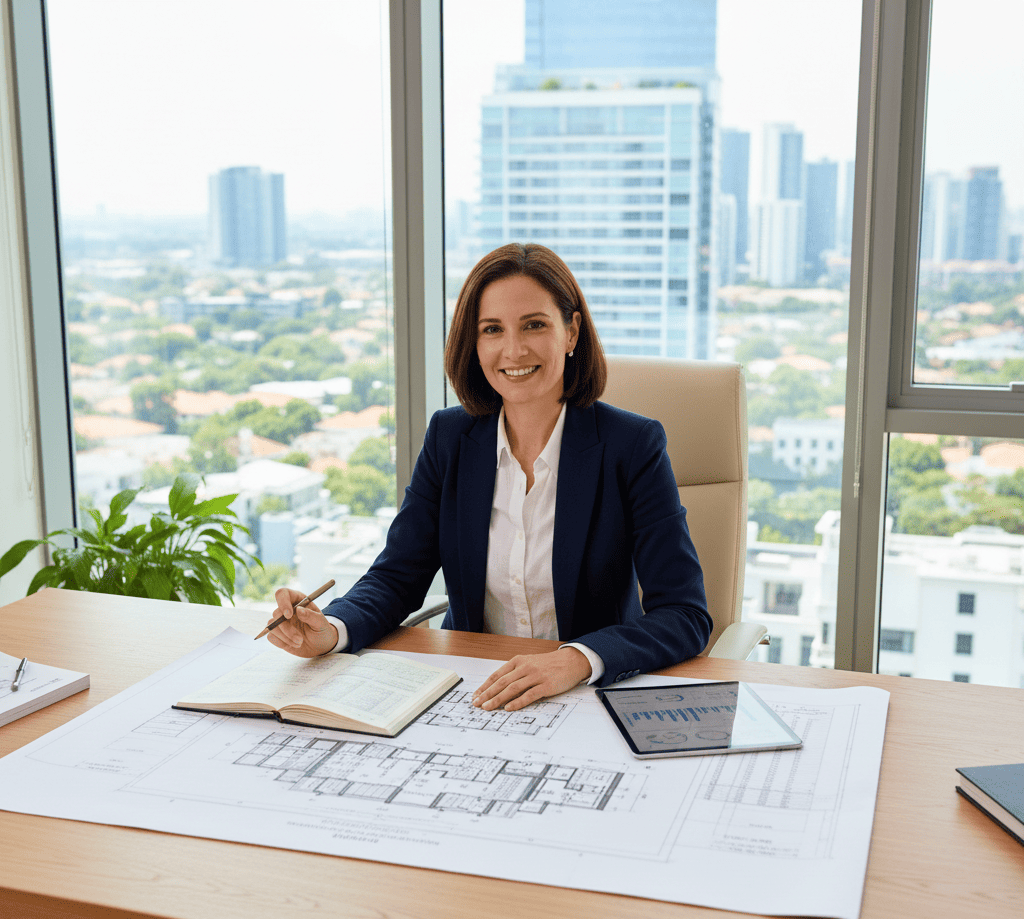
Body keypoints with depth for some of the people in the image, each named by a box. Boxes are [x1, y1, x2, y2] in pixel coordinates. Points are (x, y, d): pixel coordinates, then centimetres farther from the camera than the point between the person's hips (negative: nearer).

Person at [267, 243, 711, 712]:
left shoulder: (633, 444, -8)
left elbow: (685, 615, -14)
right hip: (469, 695, 3)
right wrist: (330, 630, -18)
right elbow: (396, 577, 4)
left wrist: (578, 659, -32)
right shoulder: (449, 437, 3)